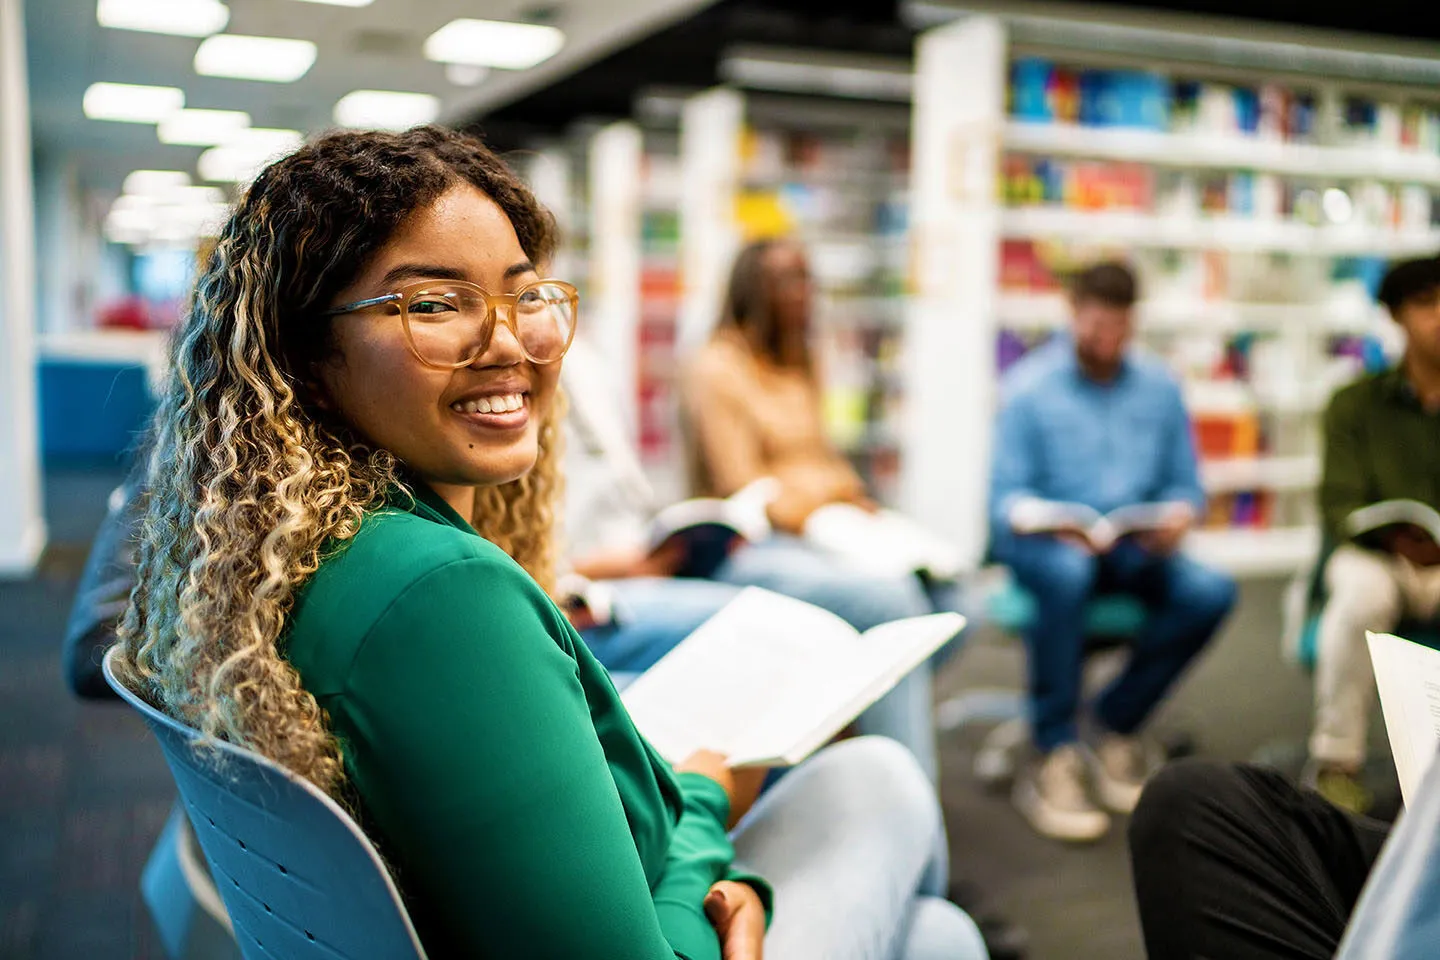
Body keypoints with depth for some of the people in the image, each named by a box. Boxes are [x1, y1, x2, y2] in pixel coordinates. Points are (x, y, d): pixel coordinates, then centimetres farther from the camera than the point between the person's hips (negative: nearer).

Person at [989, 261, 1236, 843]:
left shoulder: (1159, 387, 11)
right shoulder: (1029, 386, 0)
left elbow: (1185, 484, 10)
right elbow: (1007, 495, -6)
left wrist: (1179, 513, -14)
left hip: (1133, 545, 4)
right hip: (1043, 542, -4)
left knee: (1211, 592, -24)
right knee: (1067, 572, -39)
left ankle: (1114, 723, -6)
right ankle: (1053, 755, -29)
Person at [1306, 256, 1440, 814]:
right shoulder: (1357, 403, 2)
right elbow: (1341, 506, -6)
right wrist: (1395, 538, -27)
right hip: (1375, 556, -1)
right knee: (1362, 590, -35)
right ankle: (1335, 762, -21)